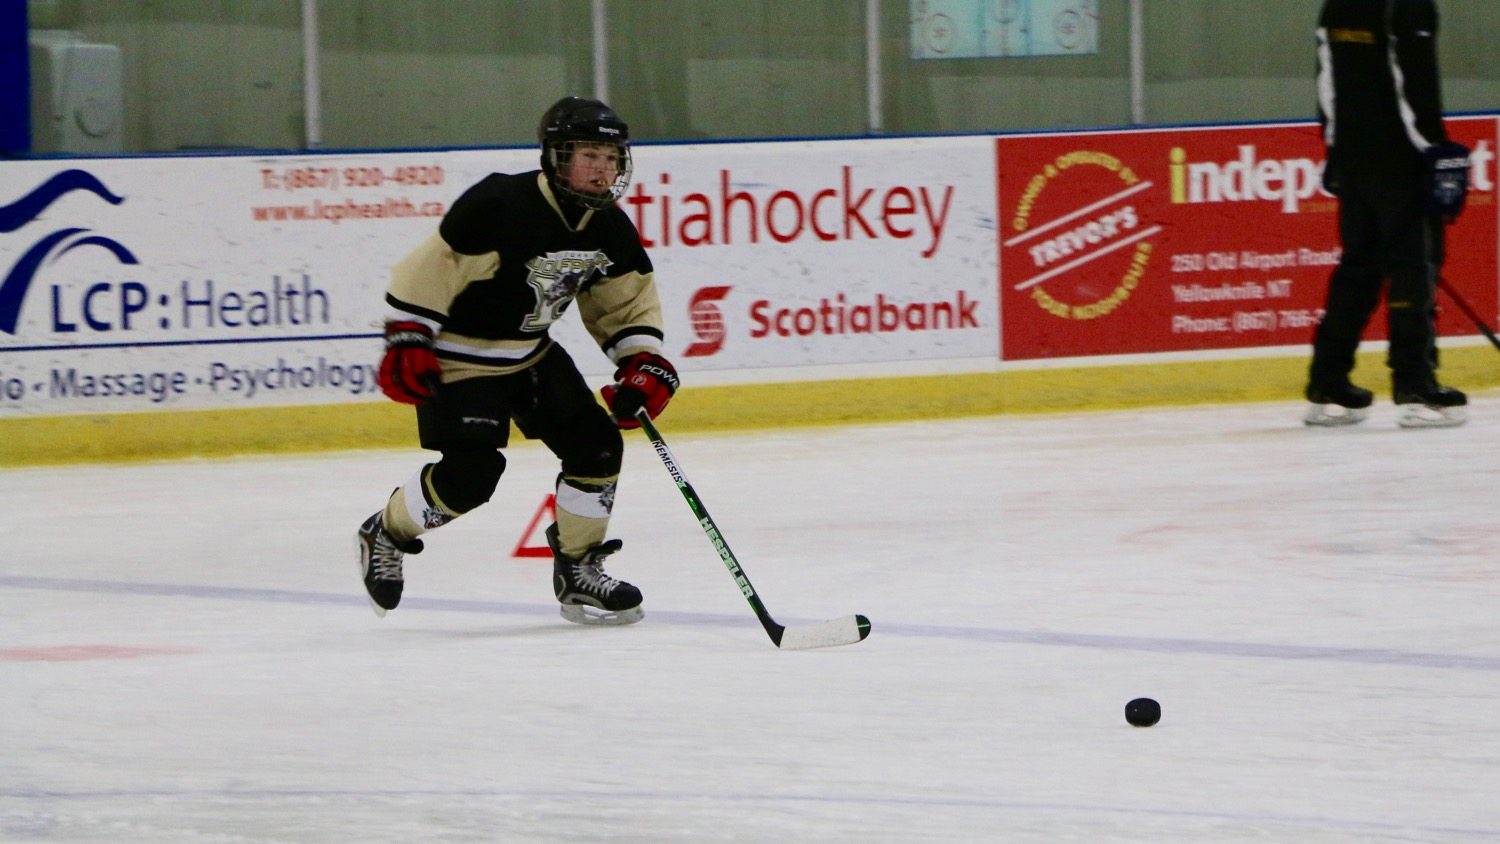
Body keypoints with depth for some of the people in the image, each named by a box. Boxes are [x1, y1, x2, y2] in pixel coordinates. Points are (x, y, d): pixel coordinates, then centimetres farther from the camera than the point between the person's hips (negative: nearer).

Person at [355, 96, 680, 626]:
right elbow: (430, 267, -25)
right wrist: (407, 343, -27)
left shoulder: (610, 230, -3)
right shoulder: (500, 206, -27)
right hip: (459, 357, -8)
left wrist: (643, 364, -4)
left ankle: (578, 572, 12)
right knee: (471, 472, -18)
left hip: (532, 353, 8)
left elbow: (628, 300, 9)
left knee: (597, 445, -2)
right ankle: (386, 536, 9)